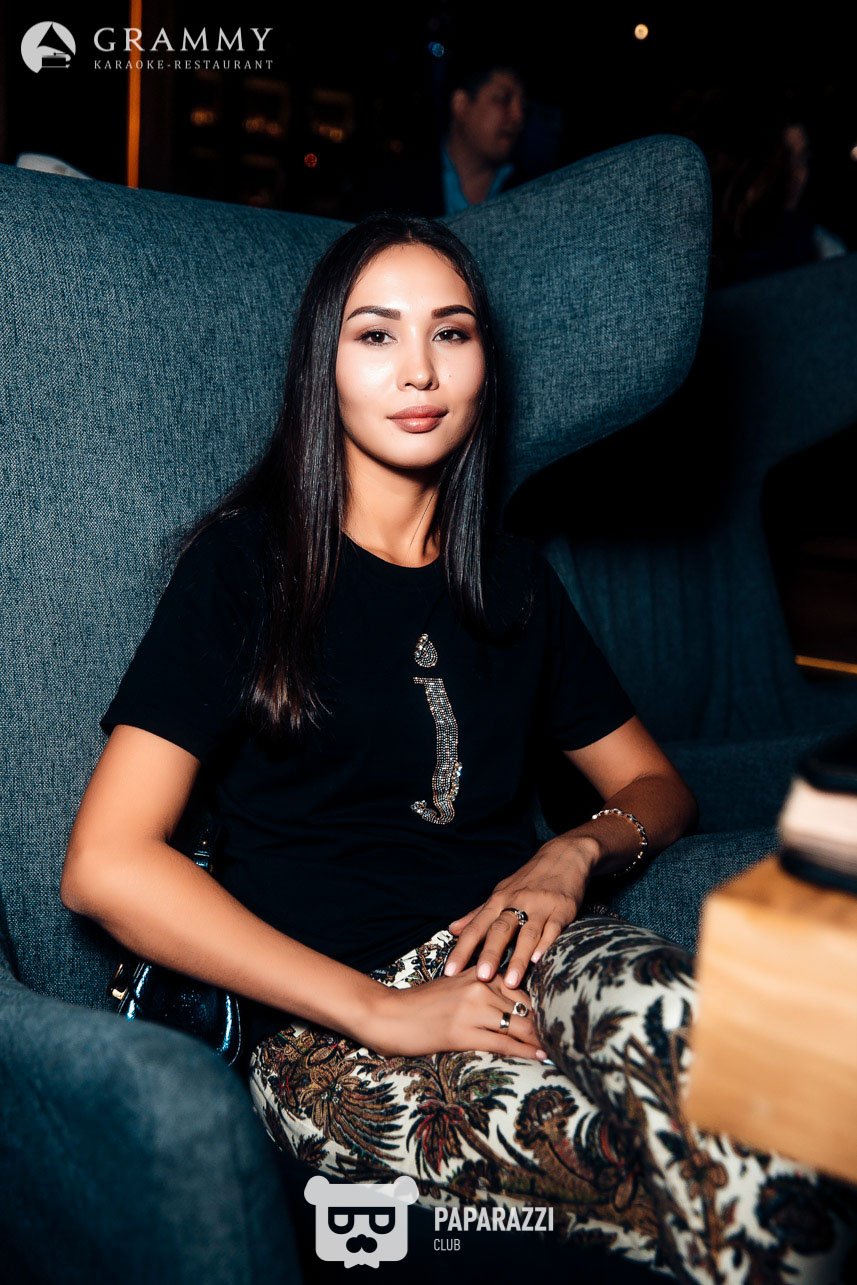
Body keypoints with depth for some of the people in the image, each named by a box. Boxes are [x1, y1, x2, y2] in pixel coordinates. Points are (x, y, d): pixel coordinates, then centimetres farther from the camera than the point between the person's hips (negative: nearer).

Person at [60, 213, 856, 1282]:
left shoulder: (511, 577, 15)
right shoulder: (245, 562, 0)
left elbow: (654, 784, 22)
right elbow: (105, 866, -9)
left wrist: (574, 854, -3)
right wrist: (380, 1009, -14)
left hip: (512, 948, 4)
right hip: (321, 1022, -3)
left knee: (676, 1013, -32)